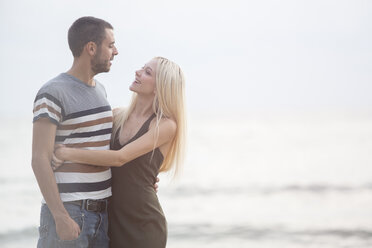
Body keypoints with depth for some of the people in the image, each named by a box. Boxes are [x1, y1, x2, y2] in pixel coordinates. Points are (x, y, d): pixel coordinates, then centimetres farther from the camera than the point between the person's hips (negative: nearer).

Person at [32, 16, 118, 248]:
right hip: (67, 211, -8)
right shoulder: (52, 94, -12)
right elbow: (40, 160, -17)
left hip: (101, 211, 8)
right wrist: (60, 217, -23)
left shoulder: (99, 90, 13)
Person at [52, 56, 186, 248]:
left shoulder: (166, 125, -9)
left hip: (143, 224, -6)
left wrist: (67, 153, -16)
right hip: (112, 221, 6)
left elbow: (120, 158, -18)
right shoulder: (118, 116, 9)